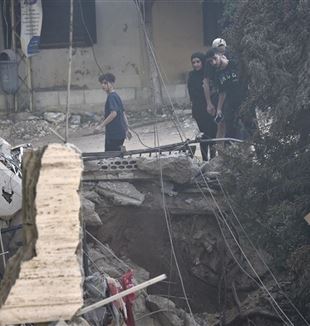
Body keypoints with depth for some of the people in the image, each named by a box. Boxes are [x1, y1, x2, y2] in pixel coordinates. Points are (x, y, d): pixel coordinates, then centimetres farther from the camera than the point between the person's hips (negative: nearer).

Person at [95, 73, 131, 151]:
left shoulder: (111, 97, -13)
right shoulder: (116, 96, 17)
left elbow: (114, 113, -25)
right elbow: (123, 113, 20)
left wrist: (101, 126, -24)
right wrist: (127, 129, 24)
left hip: (114, 135, -10)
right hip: (120, 134, 10)